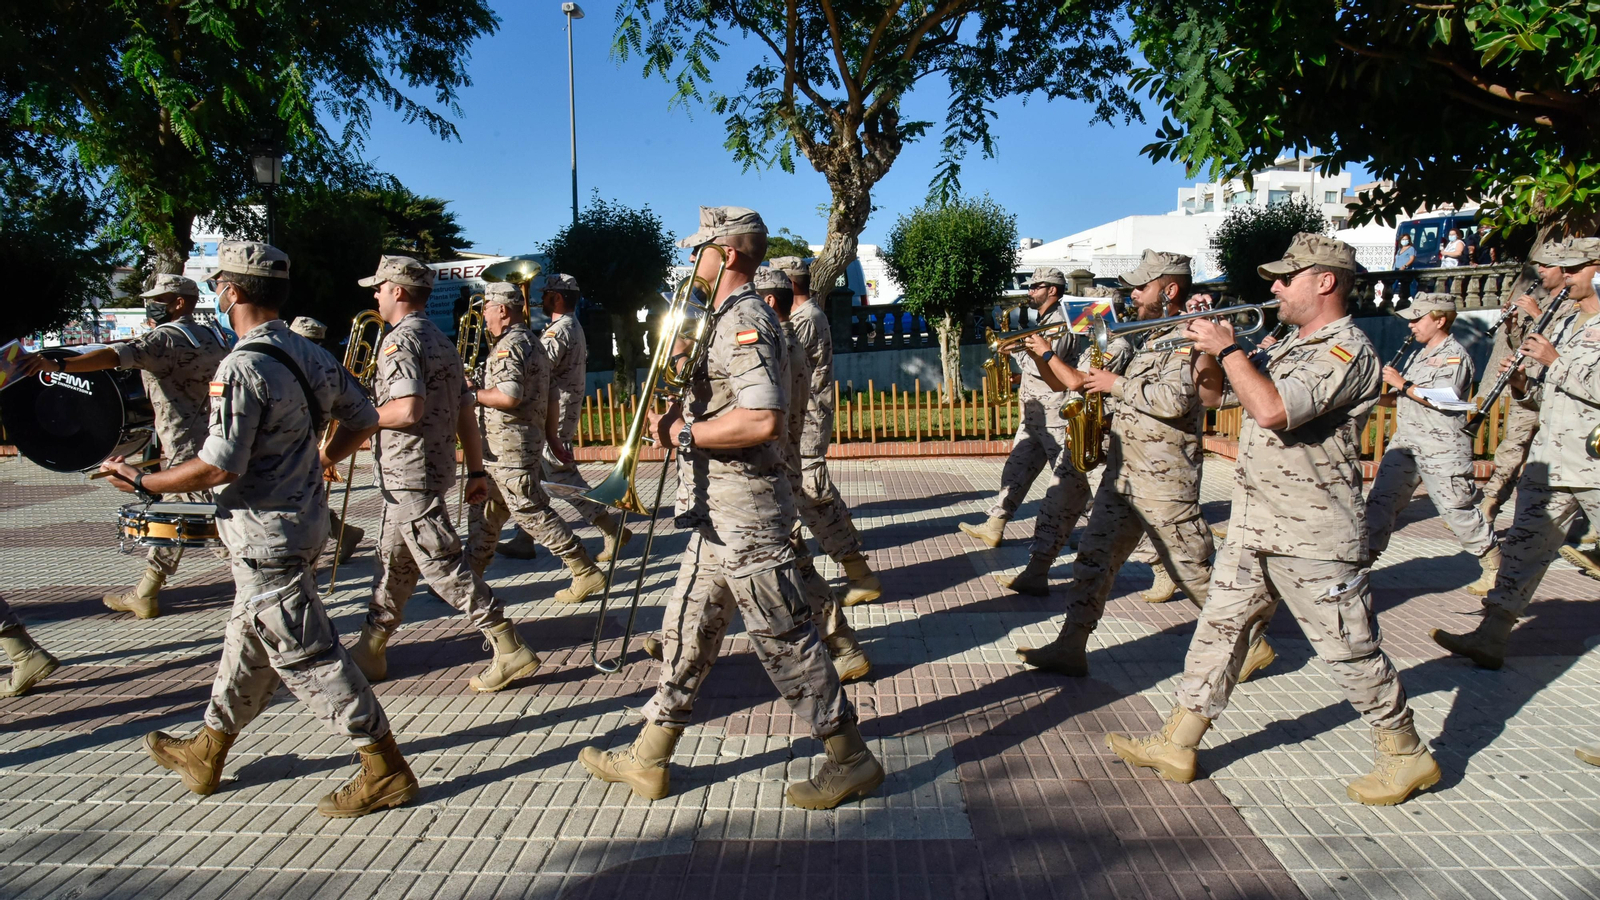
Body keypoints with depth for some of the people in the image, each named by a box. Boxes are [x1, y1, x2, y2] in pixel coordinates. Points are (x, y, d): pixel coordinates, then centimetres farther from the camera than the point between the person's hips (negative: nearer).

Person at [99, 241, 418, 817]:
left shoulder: (245, 366, -21)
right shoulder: (307, 353, 5)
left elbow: (219, 467, -23)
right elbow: (363, 417, 11)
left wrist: (142, 482, -8)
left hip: (266, 536, -9)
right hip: (303, 519, 10)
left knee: (305, 655, -2)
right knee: (247, 644, 22)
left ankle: (385, 770, 5)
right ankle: (206, 755, 41)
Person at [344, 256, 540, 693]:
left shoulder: (400, 341, -13)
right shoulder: (441, 340, 16)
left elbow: (408, 410, -26)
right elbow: (465, 410, 14)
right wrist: (476, 470, 15)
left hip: (409, 472, -10)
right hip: (434, 467, 10)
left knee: (442, 564, -7)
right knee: (394, 560, 17)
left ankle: (509, 649, -5)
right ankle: (370, 650, 30)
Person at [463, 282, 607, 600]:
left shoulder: (509, 345, -15)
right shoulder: (533, 342, 16)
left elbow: (509, 396, -27)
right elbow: (548, 396, 18)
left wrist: (472, 394, -12)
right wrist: (552, 435, 21)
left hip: (509, 445, -10)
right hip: (529, 439, 10)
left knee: (531, 512, -6)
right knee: (486, 513, 17)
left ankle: (586, 573, -3)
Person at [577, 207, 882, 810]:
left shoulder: (745, 321, -17)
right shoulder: (725, 318, 17)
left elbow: (762, 420, -30)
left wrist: (686, 433, -16)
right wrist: (676, 416, 7)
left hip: (744, 515, -11)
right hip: (718, 514, 11)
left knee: (784, 638, -1)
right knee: (687, 631, 16)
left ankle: (851, 761, 15)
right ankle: (647, 761, 29)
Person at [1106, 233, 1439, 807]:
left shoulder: (1347, 351, -14)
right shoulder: (1290, 347, 15)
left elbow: (1272, 410, -29)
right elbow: (1210, 393, 20)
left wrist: (1228, 349, -18)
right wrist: (1210, 344, 2)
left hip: (1314, 538, -9)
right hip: (1255, 528, 9)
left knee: (1349, 651, 4)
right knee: (1219, 630, 9)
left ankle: (1407, 755, 25)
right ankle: (1177, 745, 17)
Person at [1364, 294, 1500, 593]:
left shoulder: (1454, 355, -9)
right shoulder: (1418, 354, 17)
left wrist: (1402, 383, -18)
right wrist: (1376, 398, 3)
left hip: (1442, 450, -8)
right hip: (1405, 443, 8)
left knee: (1457, 509, 0)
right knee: (1380, 499, 1)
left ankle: (1495, 566, 18)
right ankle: (1364, 558, 3)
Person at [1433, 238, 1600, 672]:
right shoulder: (1564, 326, 17)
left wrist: (1555, 361, -18)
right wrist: (1523, 385, 1)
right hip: (1551, 464, 6)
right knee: (1523, 545, 1)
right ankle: (1490, 637, 0)